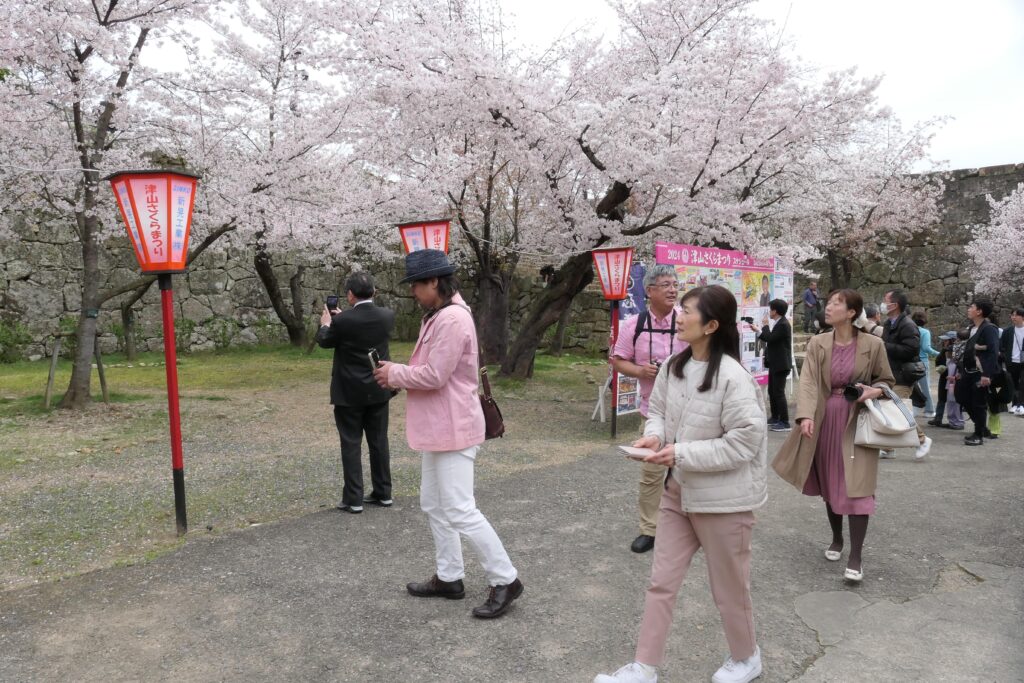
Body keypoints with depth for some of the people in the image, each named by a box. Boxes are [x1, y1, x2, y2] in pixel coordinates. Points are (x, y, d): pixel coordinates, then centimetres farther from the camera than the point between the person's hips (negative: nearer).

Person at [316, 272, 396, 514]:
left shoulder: (343, 321, -18)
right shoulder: (387, 316, -5)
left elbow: (325, 341, 2)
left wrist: (325, 323, 22)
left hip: (350, 393, -4)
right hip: (378, 391, 4)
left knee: (351, 445, 4)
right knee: (379, 442, 12)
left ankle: (353, 499, 7)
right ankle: (383, 493, 21)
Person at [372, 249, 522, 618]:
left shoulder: (452, 319, -21)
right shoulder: (438, 317, 13)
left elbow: (434, 376, -24)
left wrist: (394, 373, -9)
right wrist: (397, 373, 2)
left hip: (453, 430, -11)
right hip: (438, 429, 11)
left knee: (460, 511, -6)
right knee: (434, 505, 17)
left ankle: (505, 580, 6)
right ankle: (449, 577, 28)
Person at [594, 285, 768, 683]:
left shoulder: (733, 378, -24)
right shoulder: (674, 367, -1)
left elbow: (744, 442, -23)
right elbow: (659, 408, 12)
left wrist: (682, 453, -25)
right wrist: (654, 435, -11)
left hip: (723, 499, -6)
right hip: (679, 491, 7)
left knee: (729, 586, 15)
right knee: (662, 581, 11)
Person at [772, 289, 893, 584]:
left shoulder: (873, 344, -5)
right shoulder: (817, 343, 0)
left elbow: (886, 380, 9)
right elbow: (808, 381, -11)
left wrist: (874, 391, -15)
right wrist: (806, 415, -27)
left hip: (857, 423, -3)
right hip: (825, 421, 3)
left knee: (856, 487, -8)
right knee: (830, 484, 14)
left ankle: (856, 557, -1)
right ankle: (836, 539, 35)